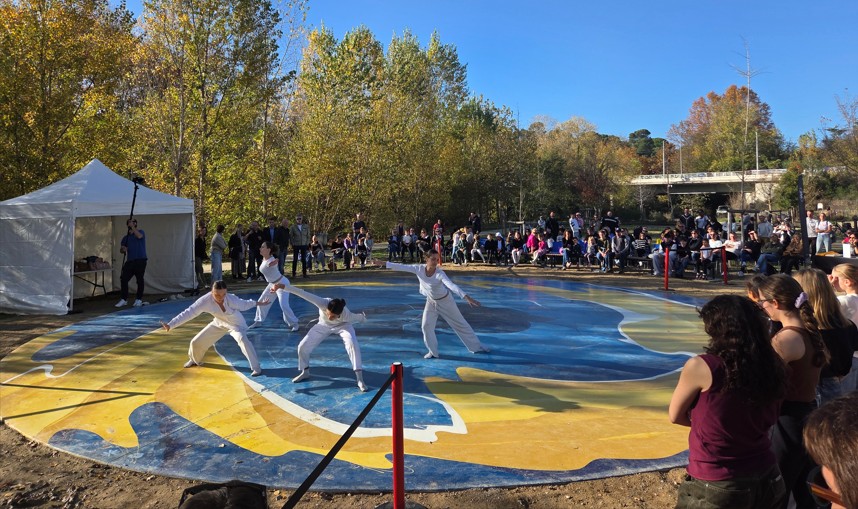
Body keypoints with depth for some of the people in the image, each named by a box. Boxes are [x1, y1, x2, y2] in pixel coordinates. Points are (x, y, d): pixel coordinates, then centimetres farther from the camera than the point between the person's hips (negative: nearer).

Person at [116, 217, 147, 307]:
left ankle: (139, 299, 9)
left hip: (140, 260, -4)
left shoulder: (141, 232, 6)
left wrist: (132, 226, -13)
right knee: (123, 279, -4)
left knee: (140, 280, -1)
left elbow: (139, 236, -19)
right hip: (129, 261, 5)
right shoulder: (126, 237, 18)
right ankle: (123, 299, 5)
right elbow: (121, 250, 16)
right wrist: (123, 249, -8)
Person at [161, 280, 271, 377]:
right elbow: (188, 313, -31)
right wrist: (170, 325, -34)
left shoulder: (231, 299, -34)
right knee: (196, 342, 7)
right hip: (219, 324, 3)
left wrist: (258, 303, -8)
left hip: (236, 324, -3)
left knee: (242, 339, -34)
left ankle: (256, 368, -23)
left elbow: (243, 304, -12)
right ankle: (194, 360, 43)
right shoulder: (205, 300, -32)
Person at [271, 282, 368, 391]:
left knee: (353, 345, -29)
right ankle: (305, 372, 26)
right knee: (302, 347, -3)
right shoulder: (323, 303, -45)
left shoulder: (346, 315, -41)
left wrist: (363, 317, 7)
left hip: (342, 325, -2)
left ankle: (360, 379, -20)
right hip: (324, 325, 2)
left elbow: (359, 317, -17)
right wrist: (283, 286, -61)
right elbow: (303, 294, -53)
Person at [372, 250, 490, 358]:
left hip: (445, 301, -3)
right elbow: (401, 267, -17)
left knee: (460, 324, 6)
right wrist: (383, 263, -20)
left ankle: (476, 346, 22)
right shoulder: (419, 269, -20)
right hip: (431, 302, 4)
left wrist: (467, 297, -58)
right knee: (426, 326, -2)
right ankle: (433, 352, 16)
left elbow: (452, 285, -45)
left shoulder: (440, 273, -32)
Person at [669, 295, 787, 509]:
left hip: (717, 489, -5)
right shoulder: (772, 368, -6)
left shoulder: (701, 366, -20)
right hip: (767, 481, 5)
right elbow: (767, 420, 10)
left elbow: (675, 416, -5)